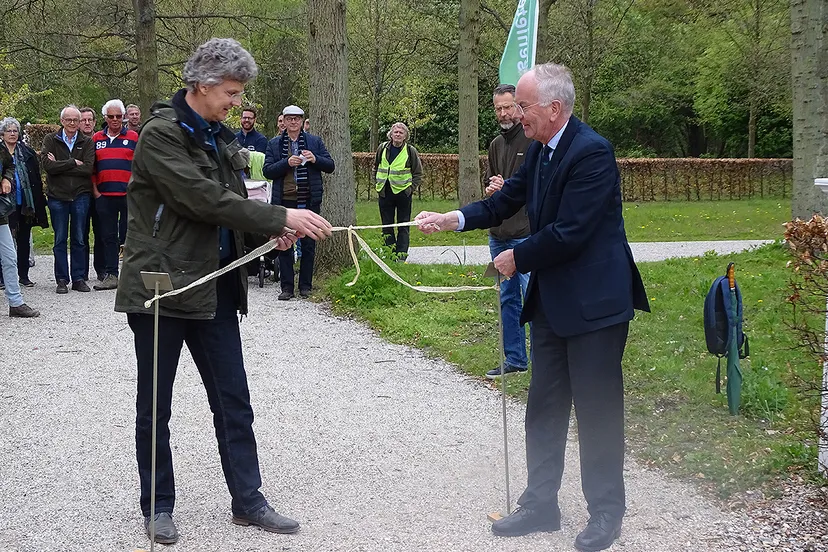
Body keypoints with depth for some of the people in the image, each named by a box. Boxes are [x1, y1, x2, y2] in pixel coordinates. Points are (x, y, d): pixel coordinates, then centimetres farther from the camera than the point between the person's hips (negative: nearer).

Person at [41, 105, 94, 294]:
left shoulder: (87, 143, 6)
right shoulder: (51, 140, 5)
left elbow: (88, 168, -10)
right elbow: (47, 165, -11)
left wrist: (60, 166, -11)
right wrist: (73, 163, -11)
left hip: (81, 195, 0)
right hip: (57, 196, 0)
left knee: (79, 239, 4)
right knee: (60, 240, 3)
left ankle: (79, 278, 11)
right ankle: (62, 280, 8)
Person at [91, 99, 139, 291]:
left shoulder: (134, 137, 3)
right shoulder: (96, 138, 11)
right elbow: (92, 167, 14)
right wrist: (95, 190, 5)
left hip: (129, 195, -3)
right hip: (104, 196, 3)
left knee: (128, 236, 2)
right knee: (108, 236, 5)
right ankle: (110, 275, 9)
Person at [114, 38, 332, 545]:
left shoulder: (219, 137, 10)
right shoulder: (161, 134, -15)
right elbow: (204, 200, -24)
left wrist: (274, 231, -2)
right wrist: (282, 218, -24)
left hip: (214, 288, 7)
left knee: (234, 401, 8)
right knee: (155, 406, 6)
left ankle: (247, 500, 17)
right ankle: (158, 506, 19)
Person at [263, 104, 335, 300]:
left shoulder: (315, 141, 7)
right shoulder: (274, 144, 7)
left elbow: (330, 166, 5)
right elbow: (267, 171, -1)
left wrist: (315, 159, -14)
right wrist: (287, 162, -16)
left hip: (309, 201, 0)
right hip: (285, 201, 0)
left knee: (308, 244, 6)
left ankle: (306, 285, 15)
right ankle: (287, 287, 10)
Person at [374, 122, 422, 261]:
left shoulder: (411, 151, -3)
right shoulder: (382, 149, 4)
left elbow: (418, 173, 4)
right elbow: (376, 168, 17)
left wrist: (411, 188, -4)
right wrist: (378, 184, 8)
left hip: (403, 193, -3)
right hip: (385, 193, 3)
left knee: (403, 227, 2)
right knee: (386, 225, 6)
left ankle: (401, 254, 5)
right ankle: (391, 253, 13)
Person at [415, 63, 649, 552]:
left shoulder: (591, 152, -21)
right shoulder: (540, 150, 7)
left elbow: (569, 233, -24)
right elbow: (506, 202, 12)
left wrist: (518, 259, -10)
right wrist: (452, 219, -2)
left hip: (594, 301, -9)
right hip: (552, 301, 9)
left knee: (597, 410, 2)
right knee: (544, 407, 14)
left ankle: (607, 512, 16)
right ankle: (541, 505, 24)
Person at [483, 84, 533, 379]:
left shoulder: (534, 140, -8)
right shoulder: (496, 144, 17)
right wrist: (491, 190, 5)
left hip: (526, 235, -8)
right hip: (498, 234, 8)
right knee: (507, 297, 12)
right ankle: (515, 359, 20)